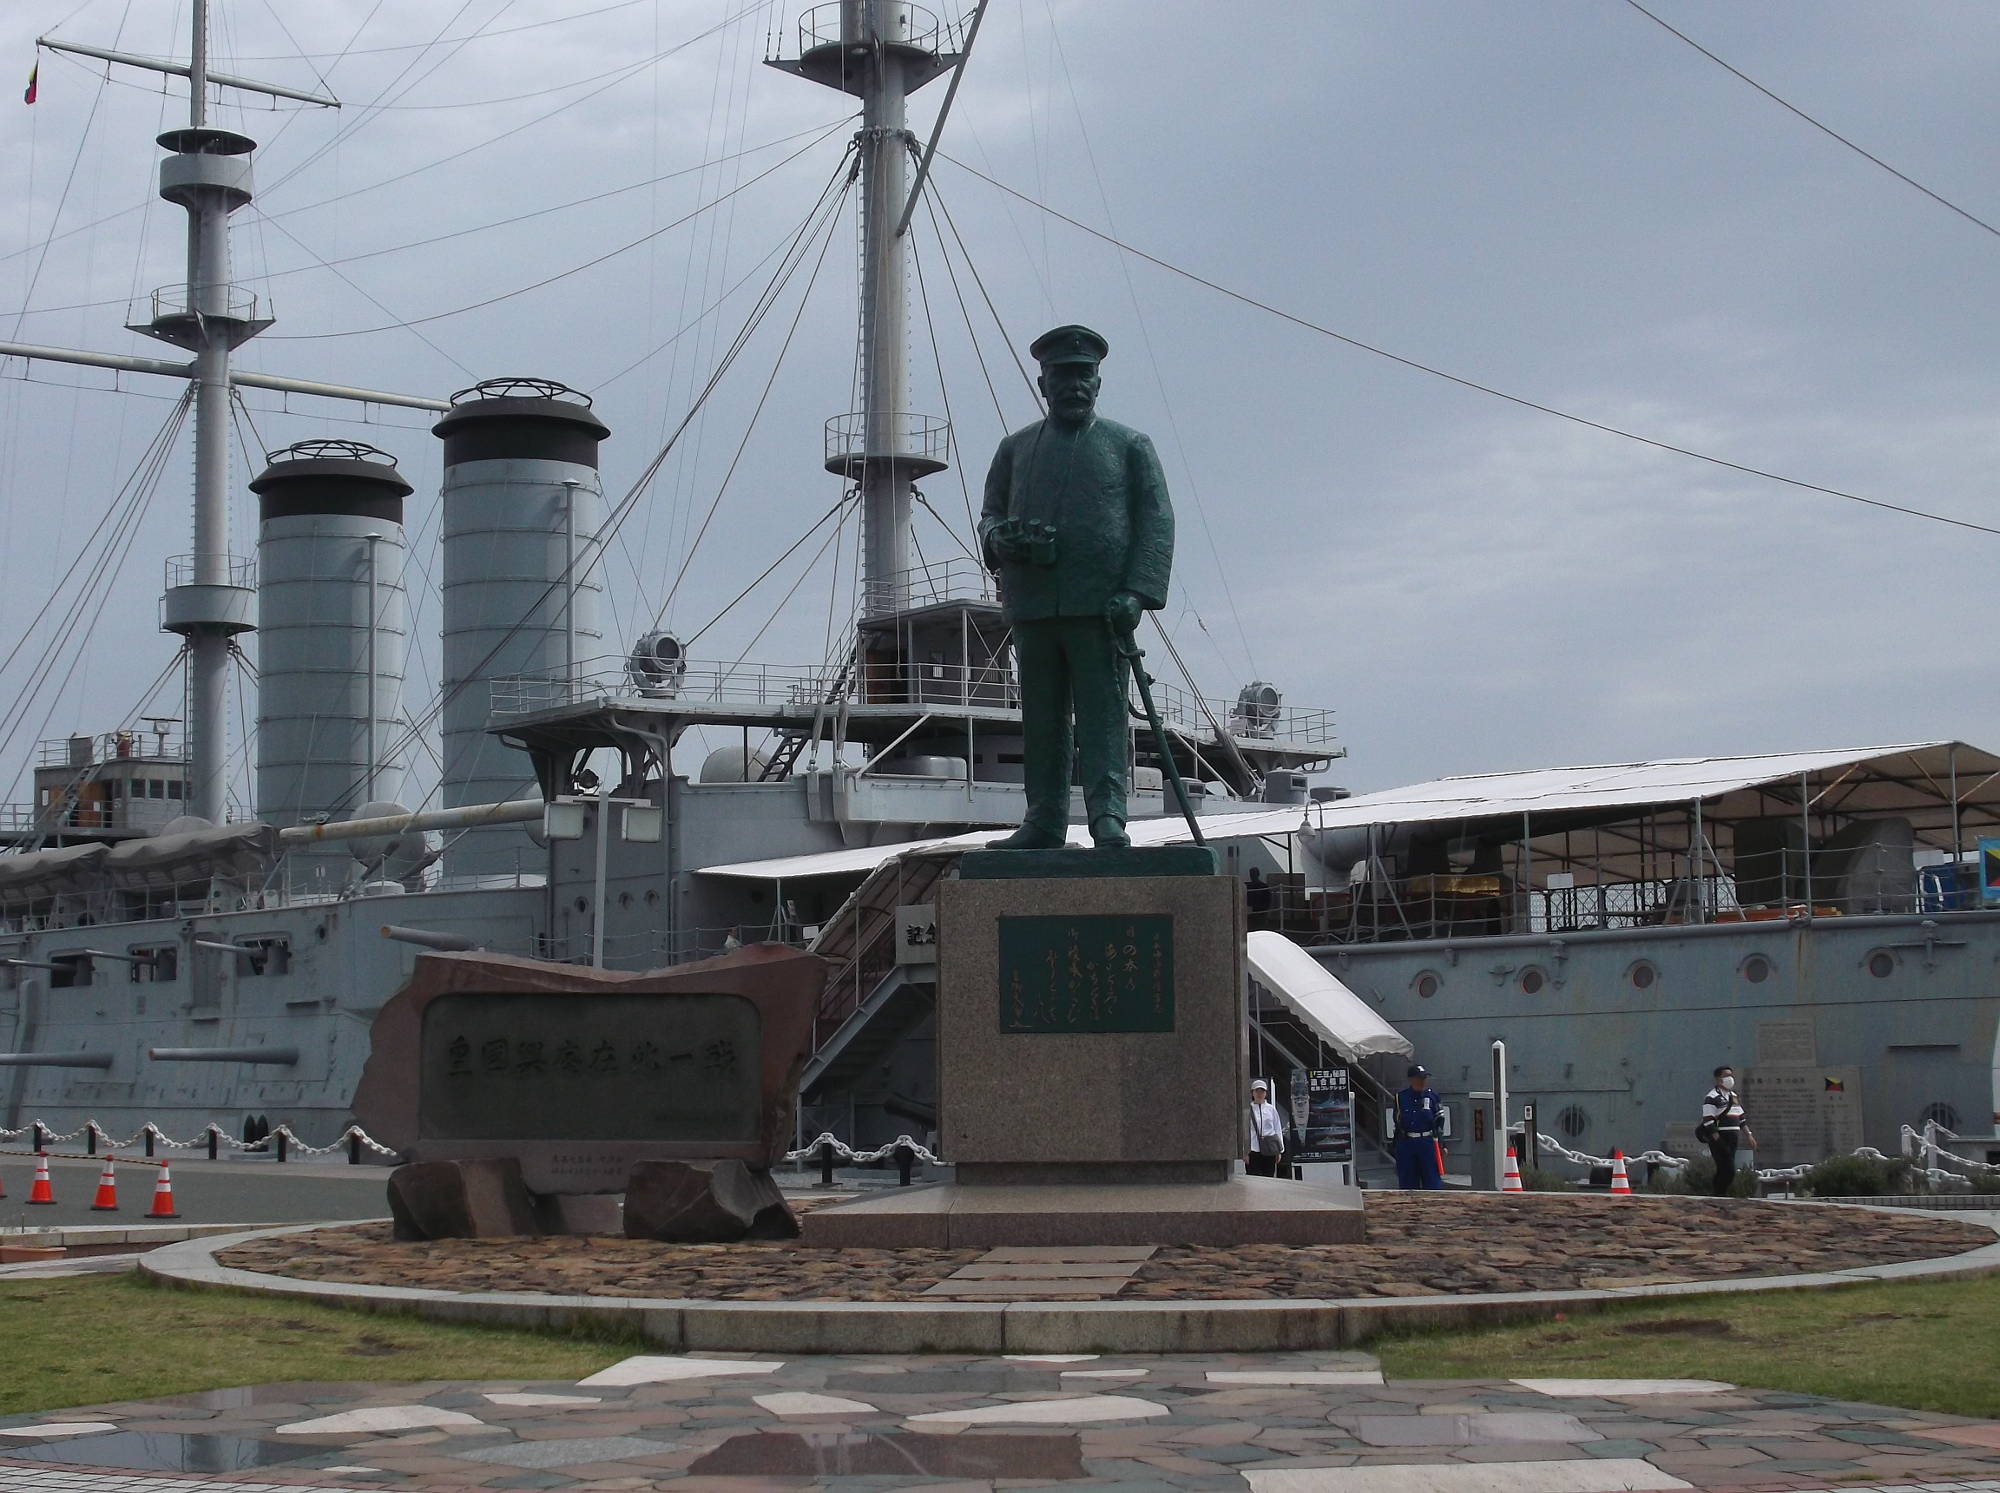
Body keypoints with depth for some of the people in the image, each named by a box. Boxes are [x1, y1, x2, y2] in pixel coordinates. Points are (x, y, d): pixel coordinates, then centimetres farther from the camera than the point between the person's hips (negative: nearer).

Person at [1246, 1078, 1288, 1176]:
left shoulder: (1271, 1109, 9)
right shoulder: (1248, 1110, 2)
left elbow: (1278, 1130, 12)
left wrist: (1280, 1151, 9)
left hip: (1269, 1150, 2)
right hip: (1253, 1149, -2)